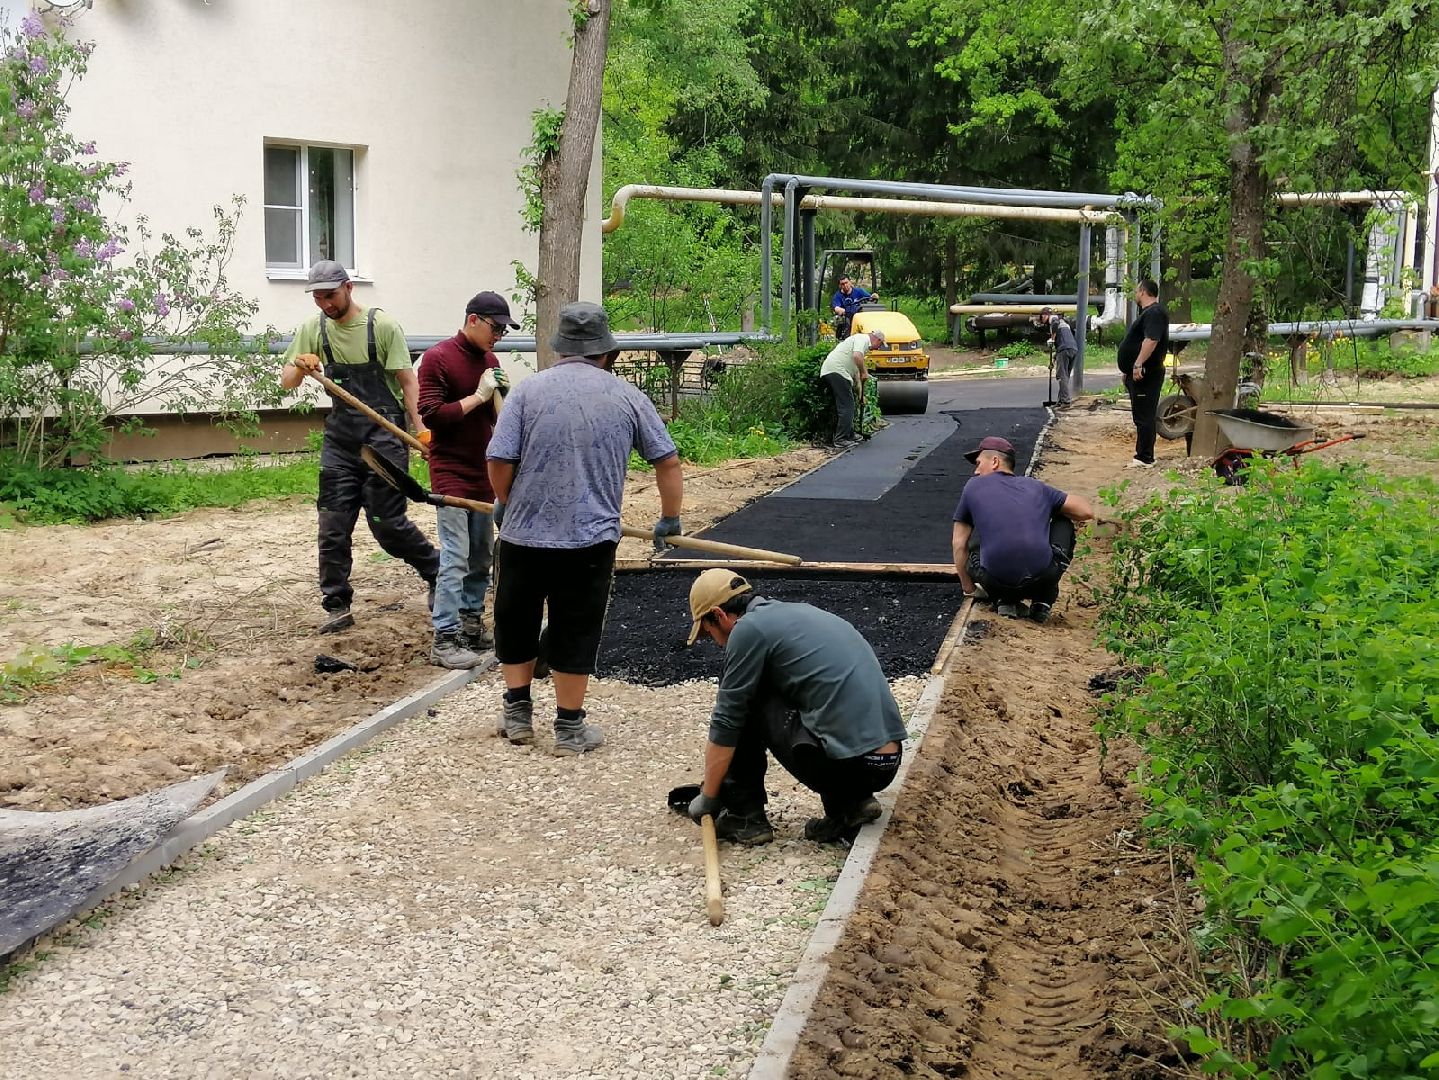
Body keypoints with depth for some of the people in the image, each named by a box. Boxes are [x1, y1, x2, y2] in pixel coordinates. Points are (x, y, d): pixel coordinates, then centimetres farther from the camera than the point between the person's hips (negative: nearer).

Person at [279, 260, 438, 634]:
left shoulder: (382, 326, -8)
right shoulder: (312, 329, 4)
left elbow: (407, 381, -6)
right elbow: (286, 382, 6)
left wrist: (420, 429, -16)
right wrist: (300, 369, -18)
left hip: (384, 435, -5)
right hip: (340, 438, 5)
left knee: (387, 522, -3)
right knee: (333, 526, 3)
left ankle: (437, 571, 20)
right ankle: (337, 607, 12)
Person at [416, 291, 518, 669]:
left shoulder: (490, 361, 12)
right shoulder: (438, 358, -9)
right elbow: (431, 414, -16)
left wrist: (499, 394, -3)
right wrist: (478, 396, -16)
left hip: (483, 471, 7)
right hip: (451, 472, -7)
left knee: (482, 555, 12)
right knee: (455, 558, -10)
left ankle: (471, 624, 23)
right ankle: (444, 641, -8)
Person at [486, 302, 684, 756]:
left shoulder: (529, 389, -3)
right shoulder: (627, 396, 1)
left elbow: (499, 461, -7)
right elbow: (668, 462, 5)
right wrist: (669, 521, 19)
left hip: (524, 532, 0)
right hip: (590, 538, 0)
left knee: (515, 623, 18)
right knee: (575, 632, 9)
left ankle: (518, 714, 27)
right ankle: (569, 727, 16)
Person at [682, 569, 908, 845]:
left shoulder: (749, 629, -3)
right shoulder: (798, 613, 23)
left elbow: (726, 722, 0)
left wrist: (708, 797, 13)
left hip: (847, 764, -8)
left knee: (745, 706, 8)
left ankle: (745, 817, 12)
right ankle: (850, 801, 14)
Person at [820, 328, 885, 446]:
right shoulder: (863, 339, -2)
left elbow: (855, 370, 34)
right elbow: (857, 356, -22)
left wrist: (860, 393, 34)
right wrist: (864, 373, -8)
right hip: (837, 371, -10)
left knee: (845, 405, 18)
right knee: (846, 406, -8)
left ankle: (849, 435, 26)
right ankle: (841, 439, -8)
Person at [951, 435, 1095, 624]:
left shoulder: (974, 487, 18)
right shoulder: (1035, 486, 21)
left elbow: (959, 544, 18)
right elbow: (1086, 511, 22)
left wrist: (969, 589, 32)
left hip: (996, 583, -1)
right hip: (1042, 577, 1)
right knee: (1063, 523, 31)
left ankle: (1006, 601, 15)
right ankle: (1043, 603, 21)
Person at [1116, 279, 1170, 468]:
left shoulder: (1154, 313, -15)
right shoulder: (1148, 312, 21)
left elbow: (1151, 341, -28)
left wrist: (1138, 364, -32)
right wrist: (1129, 370, 27)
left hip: (1145, 374, -11)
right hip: (1138, 374, 11)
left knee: (1144, 417, -9)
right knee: (1141, 417, 14)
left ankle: (1144, 459, -8)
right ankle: (1143, 456, 19)